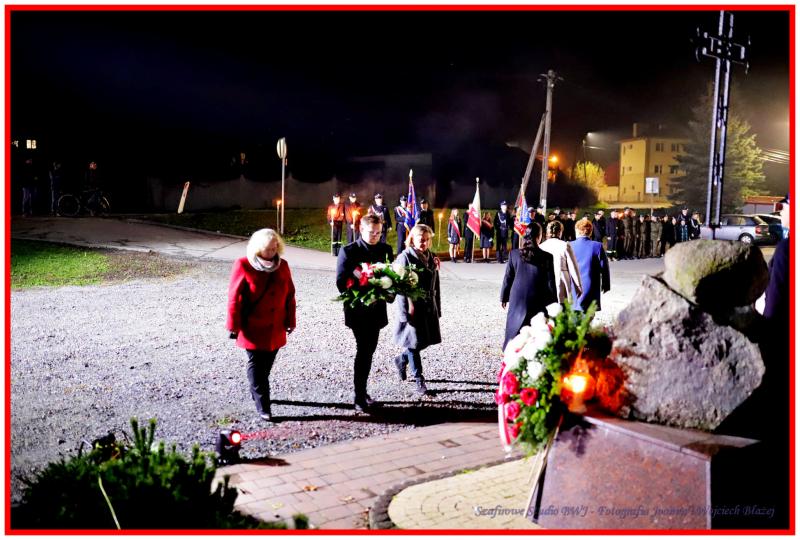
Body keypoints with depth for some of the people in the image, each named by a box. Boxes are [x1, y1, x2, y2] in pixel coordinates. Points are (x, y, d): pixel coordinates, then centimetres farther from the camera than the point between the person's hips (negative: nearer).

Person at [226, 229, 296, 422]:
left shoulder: (282, 266, 3)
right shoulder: (243, 266, -10)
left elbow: (289, 295, 9)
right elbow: (235, 297, -8)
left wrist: (290, 321, 10)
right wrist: (234, 325, -7)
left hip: (275, 328, 5)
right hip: (253, 328, -4)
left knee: (266, 364, 15)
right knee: (256, 365, -1)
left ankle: (256, 392, 36)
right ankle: (262, 405, 3)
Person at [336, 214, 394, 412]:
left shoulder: (385, 250, 7)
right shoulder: (348, 251, -7)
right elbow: (341, 282, -9)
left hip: (377, 309, 5)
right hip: (358, 310, -5)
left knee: (368, 351, 11)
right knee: (364, 350, -9)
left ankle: (362, 392, 22)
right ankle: (359, 397, -1)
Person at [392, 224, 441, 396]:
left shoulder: (431, 258, 9)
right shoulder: (405, 258, -10)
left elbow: (435, 285, 13)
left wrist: (437, 308, 11)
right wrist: (404, 314, -17)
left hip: (429, 309, 6)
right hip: (412, 309, -6)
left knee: (425, 341, 12)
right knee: (414, 343, 2)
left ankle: (402, 360, 38)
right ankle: (419, 380, 13)